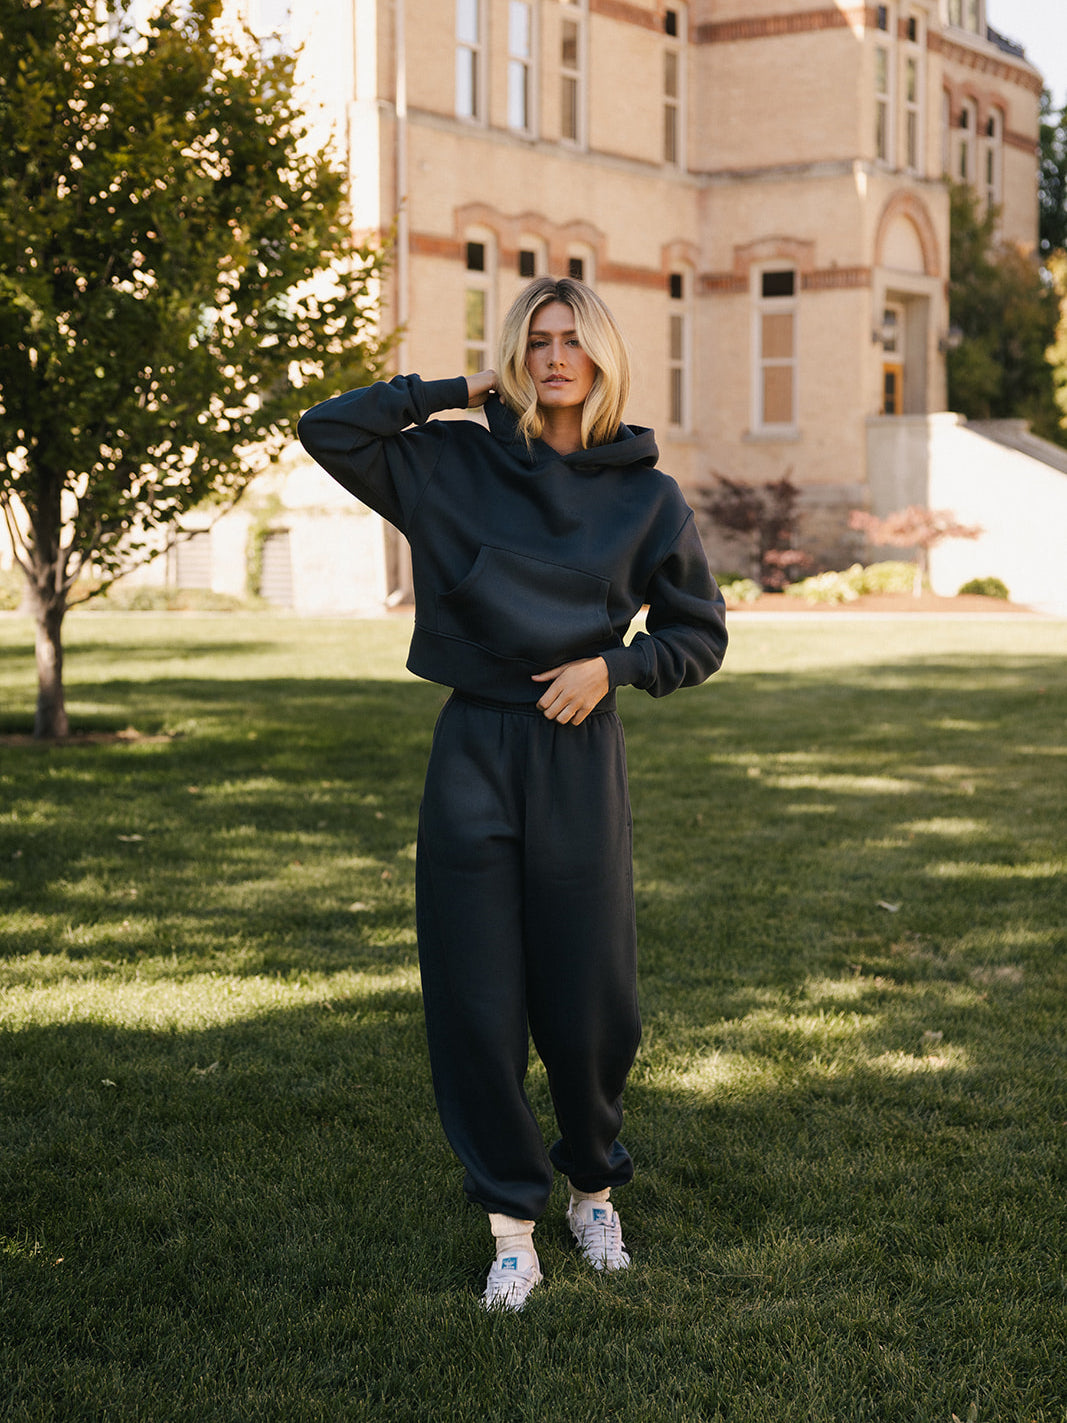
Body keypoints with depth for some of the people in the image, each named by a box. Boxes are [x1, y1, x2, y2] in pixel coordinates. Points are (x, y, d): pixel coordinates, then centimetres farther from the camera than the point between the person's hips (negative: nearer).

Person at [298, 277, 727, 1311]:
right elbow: (329, 430, -3)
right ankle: (511, 1229, 15)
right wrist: (461, 392, -1)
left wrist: (612, 665, -8)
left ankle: (595, 1191, 31)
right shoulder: (453, 467, 5)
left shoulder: (645, 496, 4)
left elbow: (698, 635, 10)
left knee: (587, 1003, 5)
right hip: (473, 757, 1)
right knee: (478, 1004, 2)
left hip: (581, 761, 0)